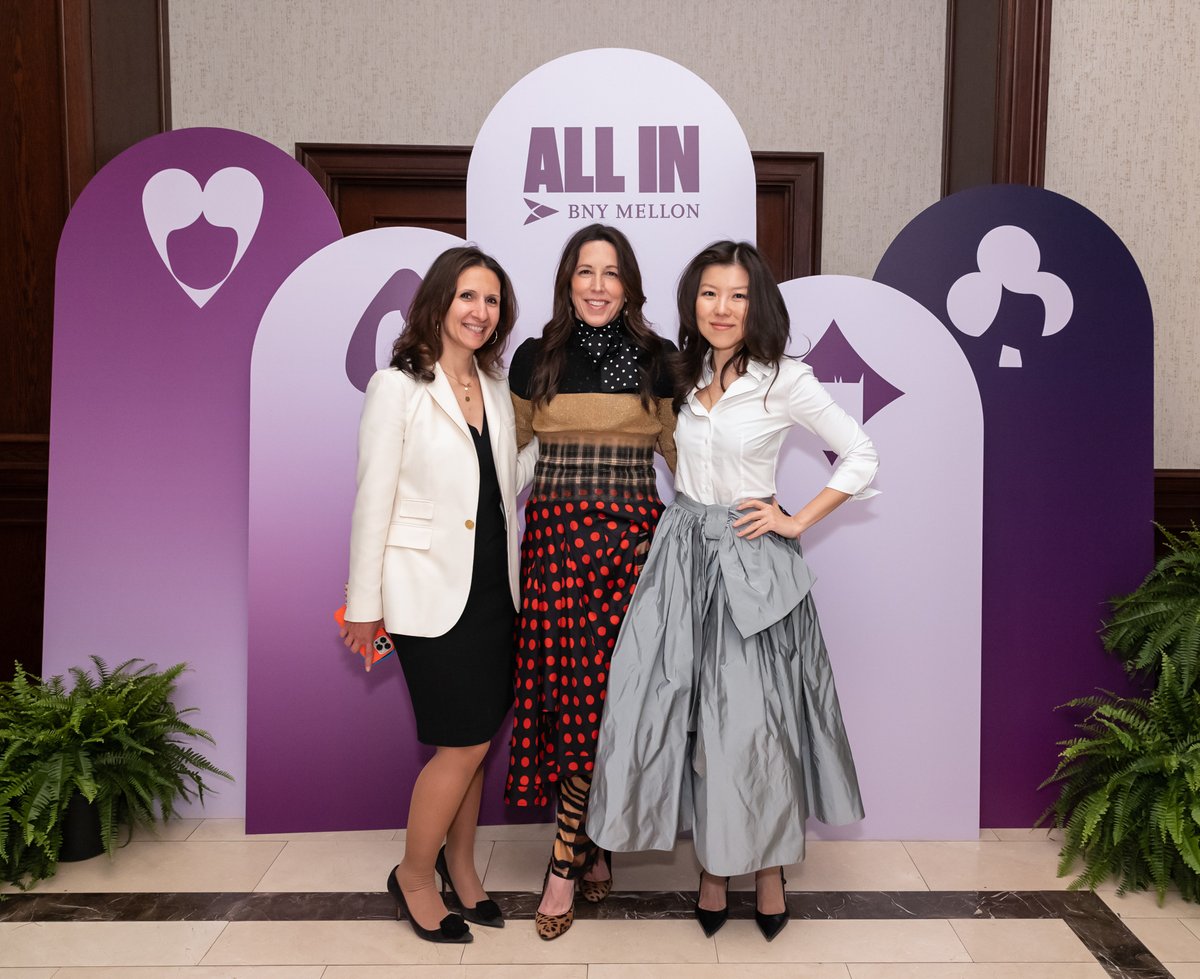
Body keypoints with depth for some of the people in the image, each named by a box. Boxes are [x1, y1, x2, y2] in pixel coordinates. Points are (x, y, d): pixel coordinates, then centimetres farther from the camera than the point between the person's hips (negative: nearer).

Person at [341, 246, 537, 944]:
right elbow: (373, 500, -8)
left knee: (475, 739, 13)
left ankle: (460, 862, 35)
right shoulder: (398, 387, -7)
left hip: (494, 588, 6)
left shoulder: (495, 388, 11)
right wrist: (364, 604, -7)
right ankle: (414, 876, 21)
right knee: (466, 743, -3)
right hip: (432, 591, -6)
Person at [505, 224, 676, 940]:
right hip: (558, 536, 0)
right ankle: (594, 848, 17)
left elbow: (682, 449, 14)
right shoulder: (535, 359, 8)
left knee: (605, 695, -2)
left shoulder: (658, 360, 7)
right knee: (583, 694, -3)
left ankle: (566, 861, 14)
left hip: (634, 535, 0)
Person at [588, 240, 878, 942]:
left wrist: (797, 522, -7)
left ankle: (769, 866, 24)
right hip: (683, 554, 5)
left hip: (750, 563, -4)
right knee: (691, 714, 6)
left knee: (752, 718, 1)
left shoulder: (785, 379, -8)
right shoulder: (687, 377, 8)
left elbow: (862, 457, -4)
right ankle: (714, 865, 23)